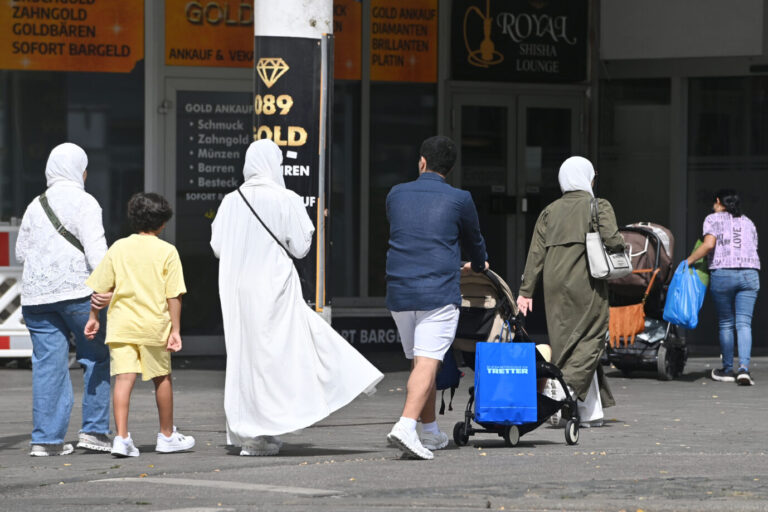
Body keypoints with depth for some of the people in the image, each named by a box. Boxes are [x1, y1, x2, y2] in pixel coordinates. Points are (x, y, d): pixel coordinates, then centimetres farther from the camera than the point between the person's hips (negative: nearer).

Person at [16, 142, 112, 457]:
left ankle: (46, 438, 1)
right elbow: (95, 250, -14)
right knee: (97, 359, 6)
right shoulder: (83, 203, -3)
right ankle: (94, 430, 2)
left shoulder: (36, 206, 14)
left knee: (48, 365, 4)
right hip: (77, 290, -5)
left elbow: (21, 252, 19)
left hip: (37, 296, 5)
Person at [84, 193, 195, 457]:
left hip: (120, 324, 2)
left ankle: (122, 437, -17)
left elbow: (100, 287, 6)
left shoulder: (118, 248, 6)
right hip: (153, 324, -2)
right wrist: (175, 330, -4)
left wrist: (93, 317, 17)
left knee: (123, 378, -4)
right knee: (161, 378, 13)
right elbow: (173, 295, -7)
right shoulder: (167, 251, -3)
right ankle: (167, 435, 26)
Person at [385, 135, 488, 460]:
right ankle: (406, 425, -28)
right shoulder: (459, 200, 0)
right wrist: (479, 266, 40)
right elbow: (473, 239, 18)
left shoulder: (396, 195, 9)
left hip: (399, 291, 4)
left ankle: (431, 432, 25)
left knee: (419, 361, 16)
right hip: (439, 292, -4)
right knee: (428, 362, -10)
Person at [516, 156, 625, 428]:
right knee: (588, 343, 0)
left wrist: (526, 291, 7)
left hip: (555, 285, 4)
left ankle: (591, 412, 10)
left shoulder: (550, 211, 11)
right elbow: (613, 241, -14)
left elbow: (536, 252, 7)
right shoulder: (599, 207, -1)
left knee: (566, 342, 9)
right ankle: (562, 397, -21)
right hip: (586, 283, -4)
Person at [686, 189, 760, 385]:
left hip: (722, 273, -3)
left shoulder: (713, 219, 5)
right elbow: (752, 249, 13)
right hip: (750, 273, 3)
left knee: (725, 324, 8)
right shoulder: (748, 223, 20)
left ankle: (727, 369, 16)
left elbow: (709, 244, -9)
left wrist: (689, 261, 0)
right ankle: (744, 368, -18)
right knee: (744, 323, -2)